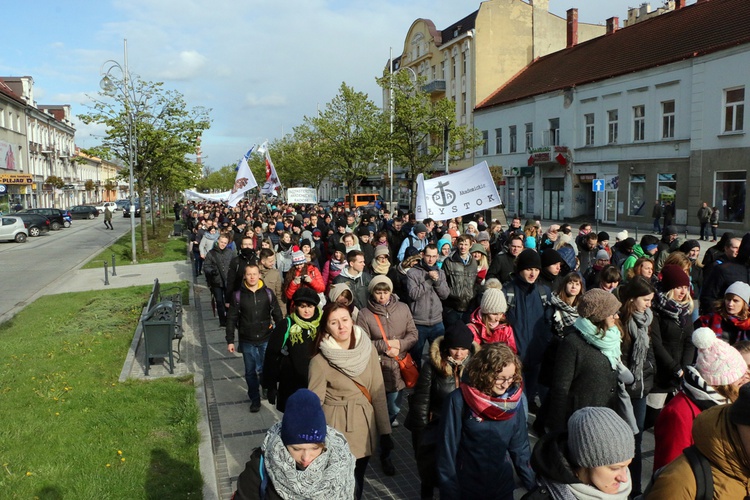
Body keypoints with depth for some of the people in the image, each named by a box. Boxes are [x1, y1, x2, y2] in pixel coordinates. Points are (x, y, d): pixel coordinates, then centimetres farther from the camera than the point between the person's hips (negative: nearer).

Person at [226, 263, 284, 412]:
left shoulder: (267, 293, -4)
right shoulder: (238, 295, -5)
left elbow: (277, 315, 2)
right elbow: (231, 319, -1)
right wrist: (230, 341, -3)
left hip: (266, 340, 0)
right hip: (247, 341, 0)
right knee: (250, 372, 10)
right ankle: (255, 399, 25)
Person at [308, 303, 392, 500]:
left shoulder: (368, 349, -6)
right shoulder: (320, 361, -15)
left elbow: (378, 392, -1)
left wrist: (385, 431, 1)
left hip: (365, 425, 4)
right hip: (338, 428, -3)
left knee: (358, 482, 17)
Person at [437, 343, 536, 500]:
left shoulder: (514, 398, -9)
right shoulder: (459, 400, -20)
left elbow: (520, 446, 1)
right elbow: (447, 451, -15)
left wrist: (534, 486, 2)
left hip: (503, 487, 3)